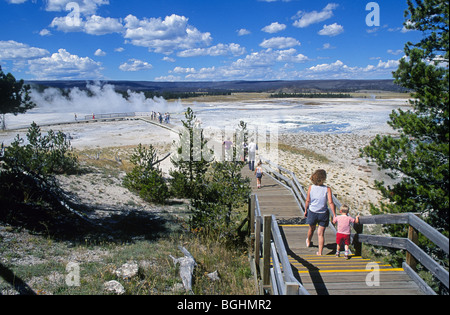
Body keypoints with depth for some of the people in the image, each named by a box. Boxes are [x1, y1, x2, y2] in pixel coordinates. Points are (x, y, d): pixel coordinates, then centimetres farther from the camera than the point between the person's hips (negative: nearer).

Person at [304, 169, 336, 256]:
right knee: (321, 234, 7)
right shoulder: (327, 189, -15)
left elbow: (307, 201, -5)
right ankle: (320, 252, 10)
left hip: (312, 212, 2)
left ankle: (308, 242, 52)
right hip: (323, 213, -2)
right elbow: (330, 202, -18)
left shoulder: (311, 188, -10)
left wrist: (306, 210, 10)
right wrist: (334, 215, -13)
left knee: (312, 228, 27)